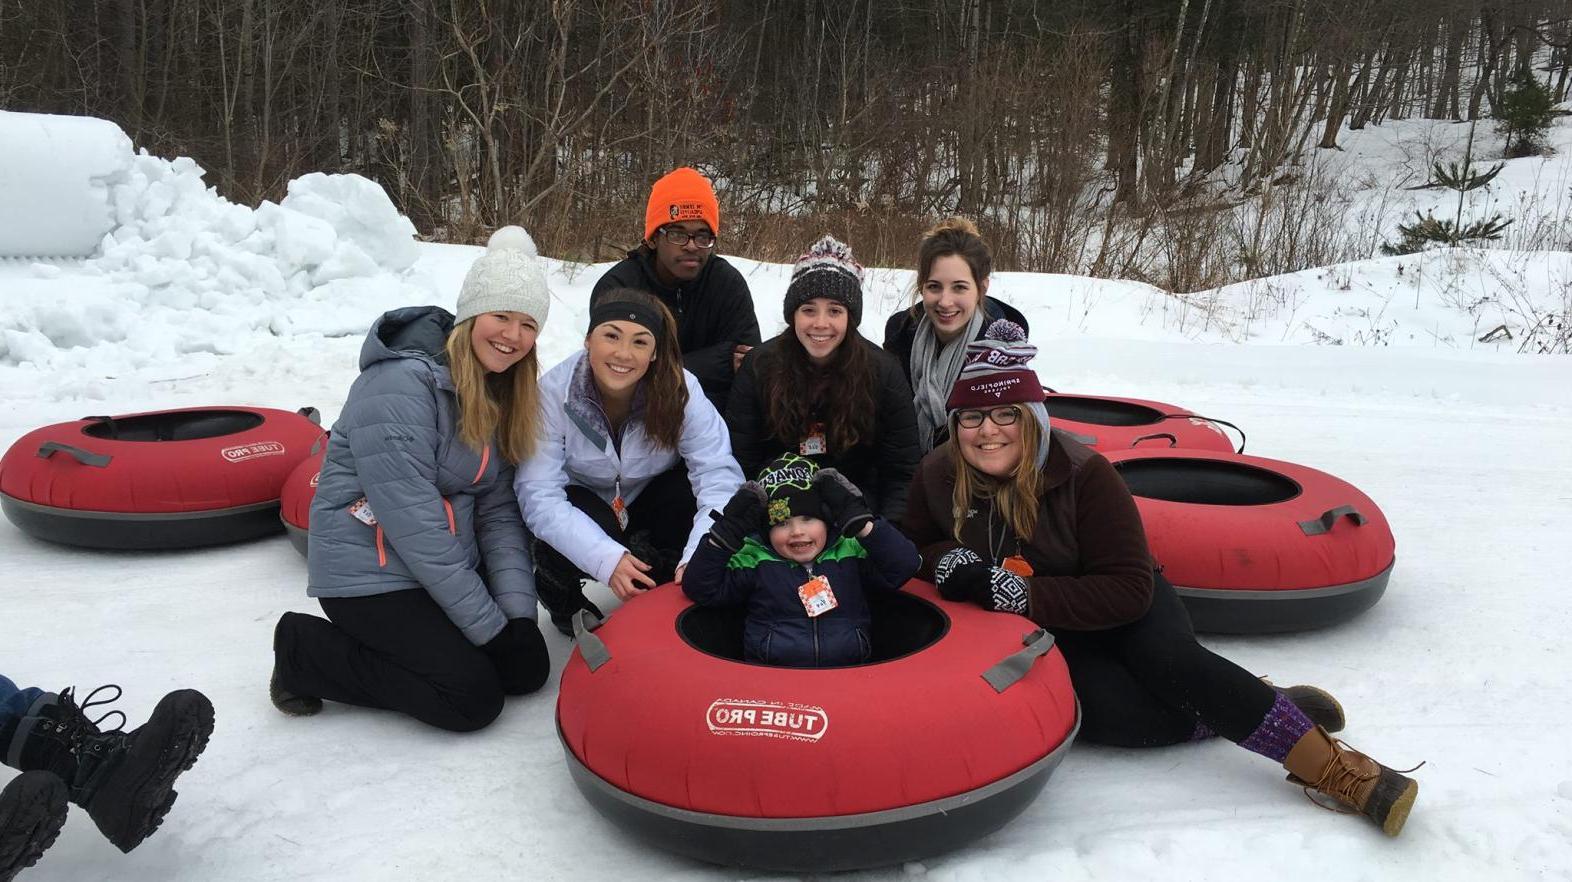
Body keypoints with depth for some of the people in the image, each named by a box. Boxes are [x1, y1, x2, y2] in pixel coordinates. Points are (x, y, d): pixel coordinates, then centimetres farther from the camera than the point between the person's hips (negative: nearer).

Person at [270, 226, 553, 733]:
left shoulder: (503, 392, 4)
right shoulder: (400, 384, -22)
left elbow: (499, 510, 0)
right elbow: (413, 523, -25)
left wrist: (517, 612, -12)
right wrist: (488, 625, -21)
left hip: (448, 568, 8)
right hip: (370, 573, -8)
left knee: (527, 666, -2)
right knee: (474, 696, -13)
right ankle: (305, 653, 3)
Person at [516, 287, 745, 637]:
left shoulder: (680, 390, -24)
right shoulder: (553, 392, -26)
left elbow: (719, 475, -31)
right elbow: (538, 494, -30)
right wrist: (606, 558, -43)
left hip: (648, 503, 1)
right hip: (581, 507, -1)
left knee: (692, 489, -29)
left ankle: (662, 594, -1)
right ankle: (560, 595, 4)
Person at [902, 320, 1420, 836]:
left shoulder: (1083, 474, -21)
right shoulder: (937, 479, -13)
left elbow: (1128, 589, -20)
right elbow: (915, 546, 4)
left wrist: (1028, 595, -31)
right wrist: (947, 562, -21)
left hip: (1121, 612, -1)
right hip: (1038, 636, 1)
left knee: (1174, 661, -33)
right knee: (1101, 705, -29)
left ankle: (1331, 766, -26)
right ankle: (1265, 710, -14)